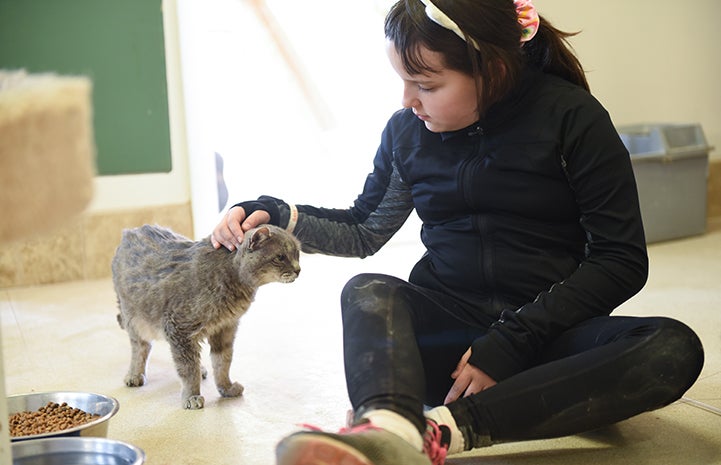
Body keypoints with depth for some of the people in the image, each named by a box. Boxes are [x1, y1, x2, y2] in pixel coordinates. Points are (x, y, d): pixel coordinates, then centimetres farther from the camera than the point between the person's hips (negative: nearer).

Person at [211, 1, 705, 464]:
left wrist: (509, 344, -17)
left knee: (674, 348, -30)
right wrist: (277, 215, 0)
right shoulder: (407, 130, 5)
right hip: (446, 323, 2)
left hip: (544, 332, -2)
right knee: (368, 293, -27)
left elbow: (622, 261, -9)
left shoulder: (571, 117, -7)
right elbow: (365, 231, 17)